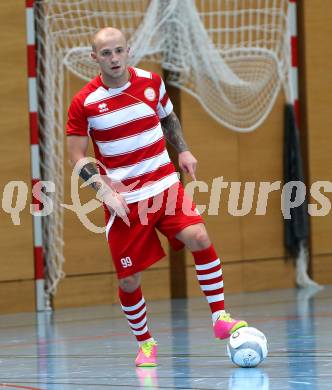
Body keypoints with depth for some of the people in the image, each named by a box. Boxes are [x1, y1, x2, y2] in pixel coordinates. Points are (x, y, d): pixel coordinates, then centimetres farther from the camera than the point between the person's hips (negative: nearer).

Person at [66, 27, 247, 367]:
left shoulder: (151, 82, 1)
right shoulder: (84, 103, -9)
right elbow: (77, 157, -4)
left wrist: (182, 150, 7)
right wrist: (104, 191, -16)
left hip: (165, 186, 2)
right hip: (123, 199, -2)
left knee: (199, 238, -21)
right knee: (129, 280, -1)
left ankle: (220, 318, -9)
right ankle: (144, 343, 23)